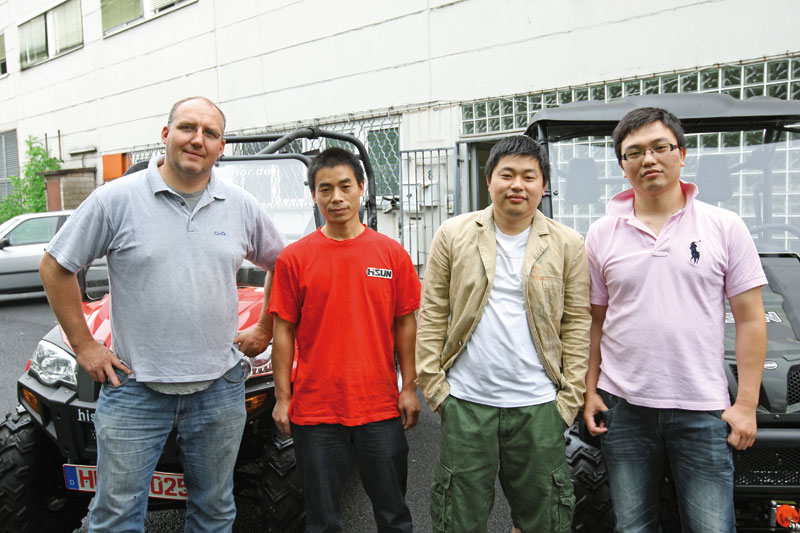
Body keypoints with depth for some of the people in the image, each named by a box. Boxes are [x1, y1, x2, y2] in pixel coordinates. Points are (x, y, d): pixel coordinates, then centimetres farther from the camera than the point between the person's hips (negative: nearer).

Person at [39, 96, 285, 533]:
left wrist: (265, 332, 10)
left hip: (219, 389, 3)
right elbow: (54, 267, 0)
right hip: (134, 389, -2)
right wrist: (83, 345, -2)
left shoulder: (242, 207, 3)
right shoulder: (117, 198, -6)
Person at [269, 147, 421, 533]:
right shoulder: (294, 258, -2)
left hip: (381, 407, 1)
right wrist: (282, 396, -1)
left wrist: (409, 388, 2)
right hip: (315, 410, 0)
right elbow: (284, 330, 1)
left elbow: (405, 324, 5)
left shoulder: (392, 254, 1)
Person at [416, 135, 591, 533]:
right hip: (465, 401, 0)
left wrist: (571, 395, -2)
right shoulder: (453, 235, 2)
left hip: (538, 405, 1)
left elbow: (577, 324, 3)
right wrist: (432, 382, -2)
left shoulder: (568, 245, 3)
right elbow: (431, 314, 2)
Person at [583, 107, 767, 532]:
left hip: (703, 412, -1)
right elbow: (594, 321, 7)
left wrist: (746, 404, -4)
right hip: (623, 407, 2)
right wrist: (590, 392, 2)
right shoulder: (601, 234, 4)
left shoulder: (725, 227, 0)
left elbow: (749, 321, 0)